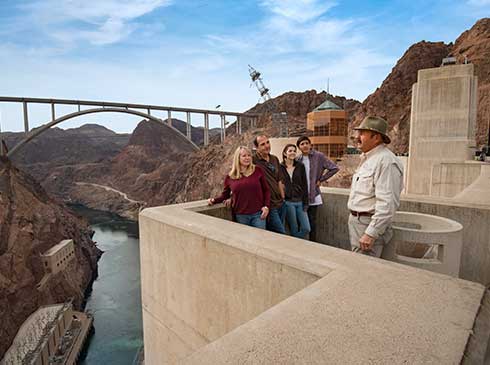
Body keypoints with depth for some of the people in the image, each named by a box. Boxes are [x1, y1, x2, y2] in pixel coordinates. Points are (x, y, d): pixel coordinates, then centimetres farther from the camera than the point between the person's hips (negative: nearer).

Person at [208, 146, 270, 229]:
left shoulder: (257, 170, 3)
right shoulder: (230, 176, 4)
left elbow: (266, 190, 7)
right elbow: (225, 194, 15)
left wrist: (266, 206, -3)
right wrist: (214, 200, -1)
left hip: (258, 214, 0)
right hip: (240, 216, 1)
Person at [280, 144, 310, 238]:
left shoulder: (300, 166, 4)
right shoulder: (280, 167, -1)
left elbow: (304, 185, 4)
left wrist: (305, 203, -1)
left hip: (300, 202, 3)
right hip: (287, 202, -2)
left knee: (306, 228, -2)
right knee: (294, 230, 3)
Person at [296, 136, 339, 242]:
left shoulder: (319, 156, -6)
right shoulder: (298, 160, 4)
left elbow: (334, 168, -5)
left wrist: (321, 180, -4)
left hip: (313, 195, -2)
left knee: (312, 220, 5)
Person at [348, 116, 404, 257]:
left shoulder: (385, 161, -19)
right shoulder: (367, 158, 14)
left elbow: (387, 203, -25)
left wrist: (371, 233, -25)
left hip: (370, 224, -10)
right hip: (356, 220, 10)